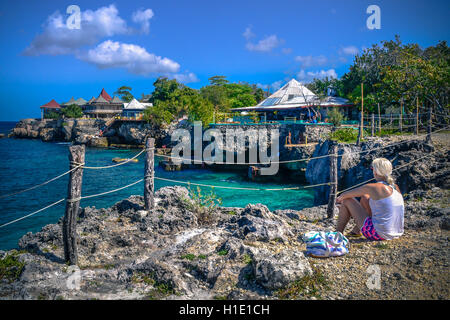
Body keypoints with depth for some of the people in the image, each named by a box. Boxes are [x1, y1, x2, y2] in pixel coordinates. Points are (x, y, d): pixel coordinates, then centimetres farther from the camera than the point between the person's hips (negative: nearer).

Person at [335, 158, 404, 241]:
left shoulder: (373, 187, -13)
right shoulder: (395, 187, 6)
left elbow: (346, 195, 0)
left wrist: (340, 198, 24)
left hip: (379, 234, -7)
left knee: (347, 200, 5)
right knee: (365, 197, 23)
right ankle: (357, 231, 37)